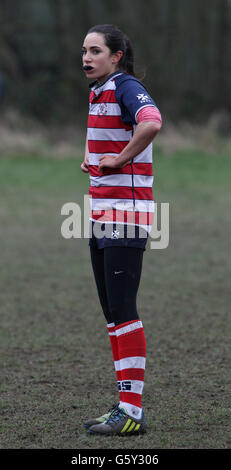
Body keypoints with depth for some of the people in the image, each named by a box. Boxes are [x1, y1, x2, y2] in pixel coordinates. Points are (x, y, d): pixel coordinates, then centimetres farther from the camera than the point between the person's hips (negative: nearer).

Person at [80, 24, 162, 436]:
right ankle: (125, 405, 15)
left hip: (126, 214, -10)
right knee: (112, 313, 10)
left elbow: (151, 123, -35)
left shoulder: (126, 87, -13)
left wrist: (121, 159, -21)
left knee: (123, 311, -10)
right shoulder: (99, 92, 15)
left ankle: (132, 411, -9)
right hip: (102, 214, 10)